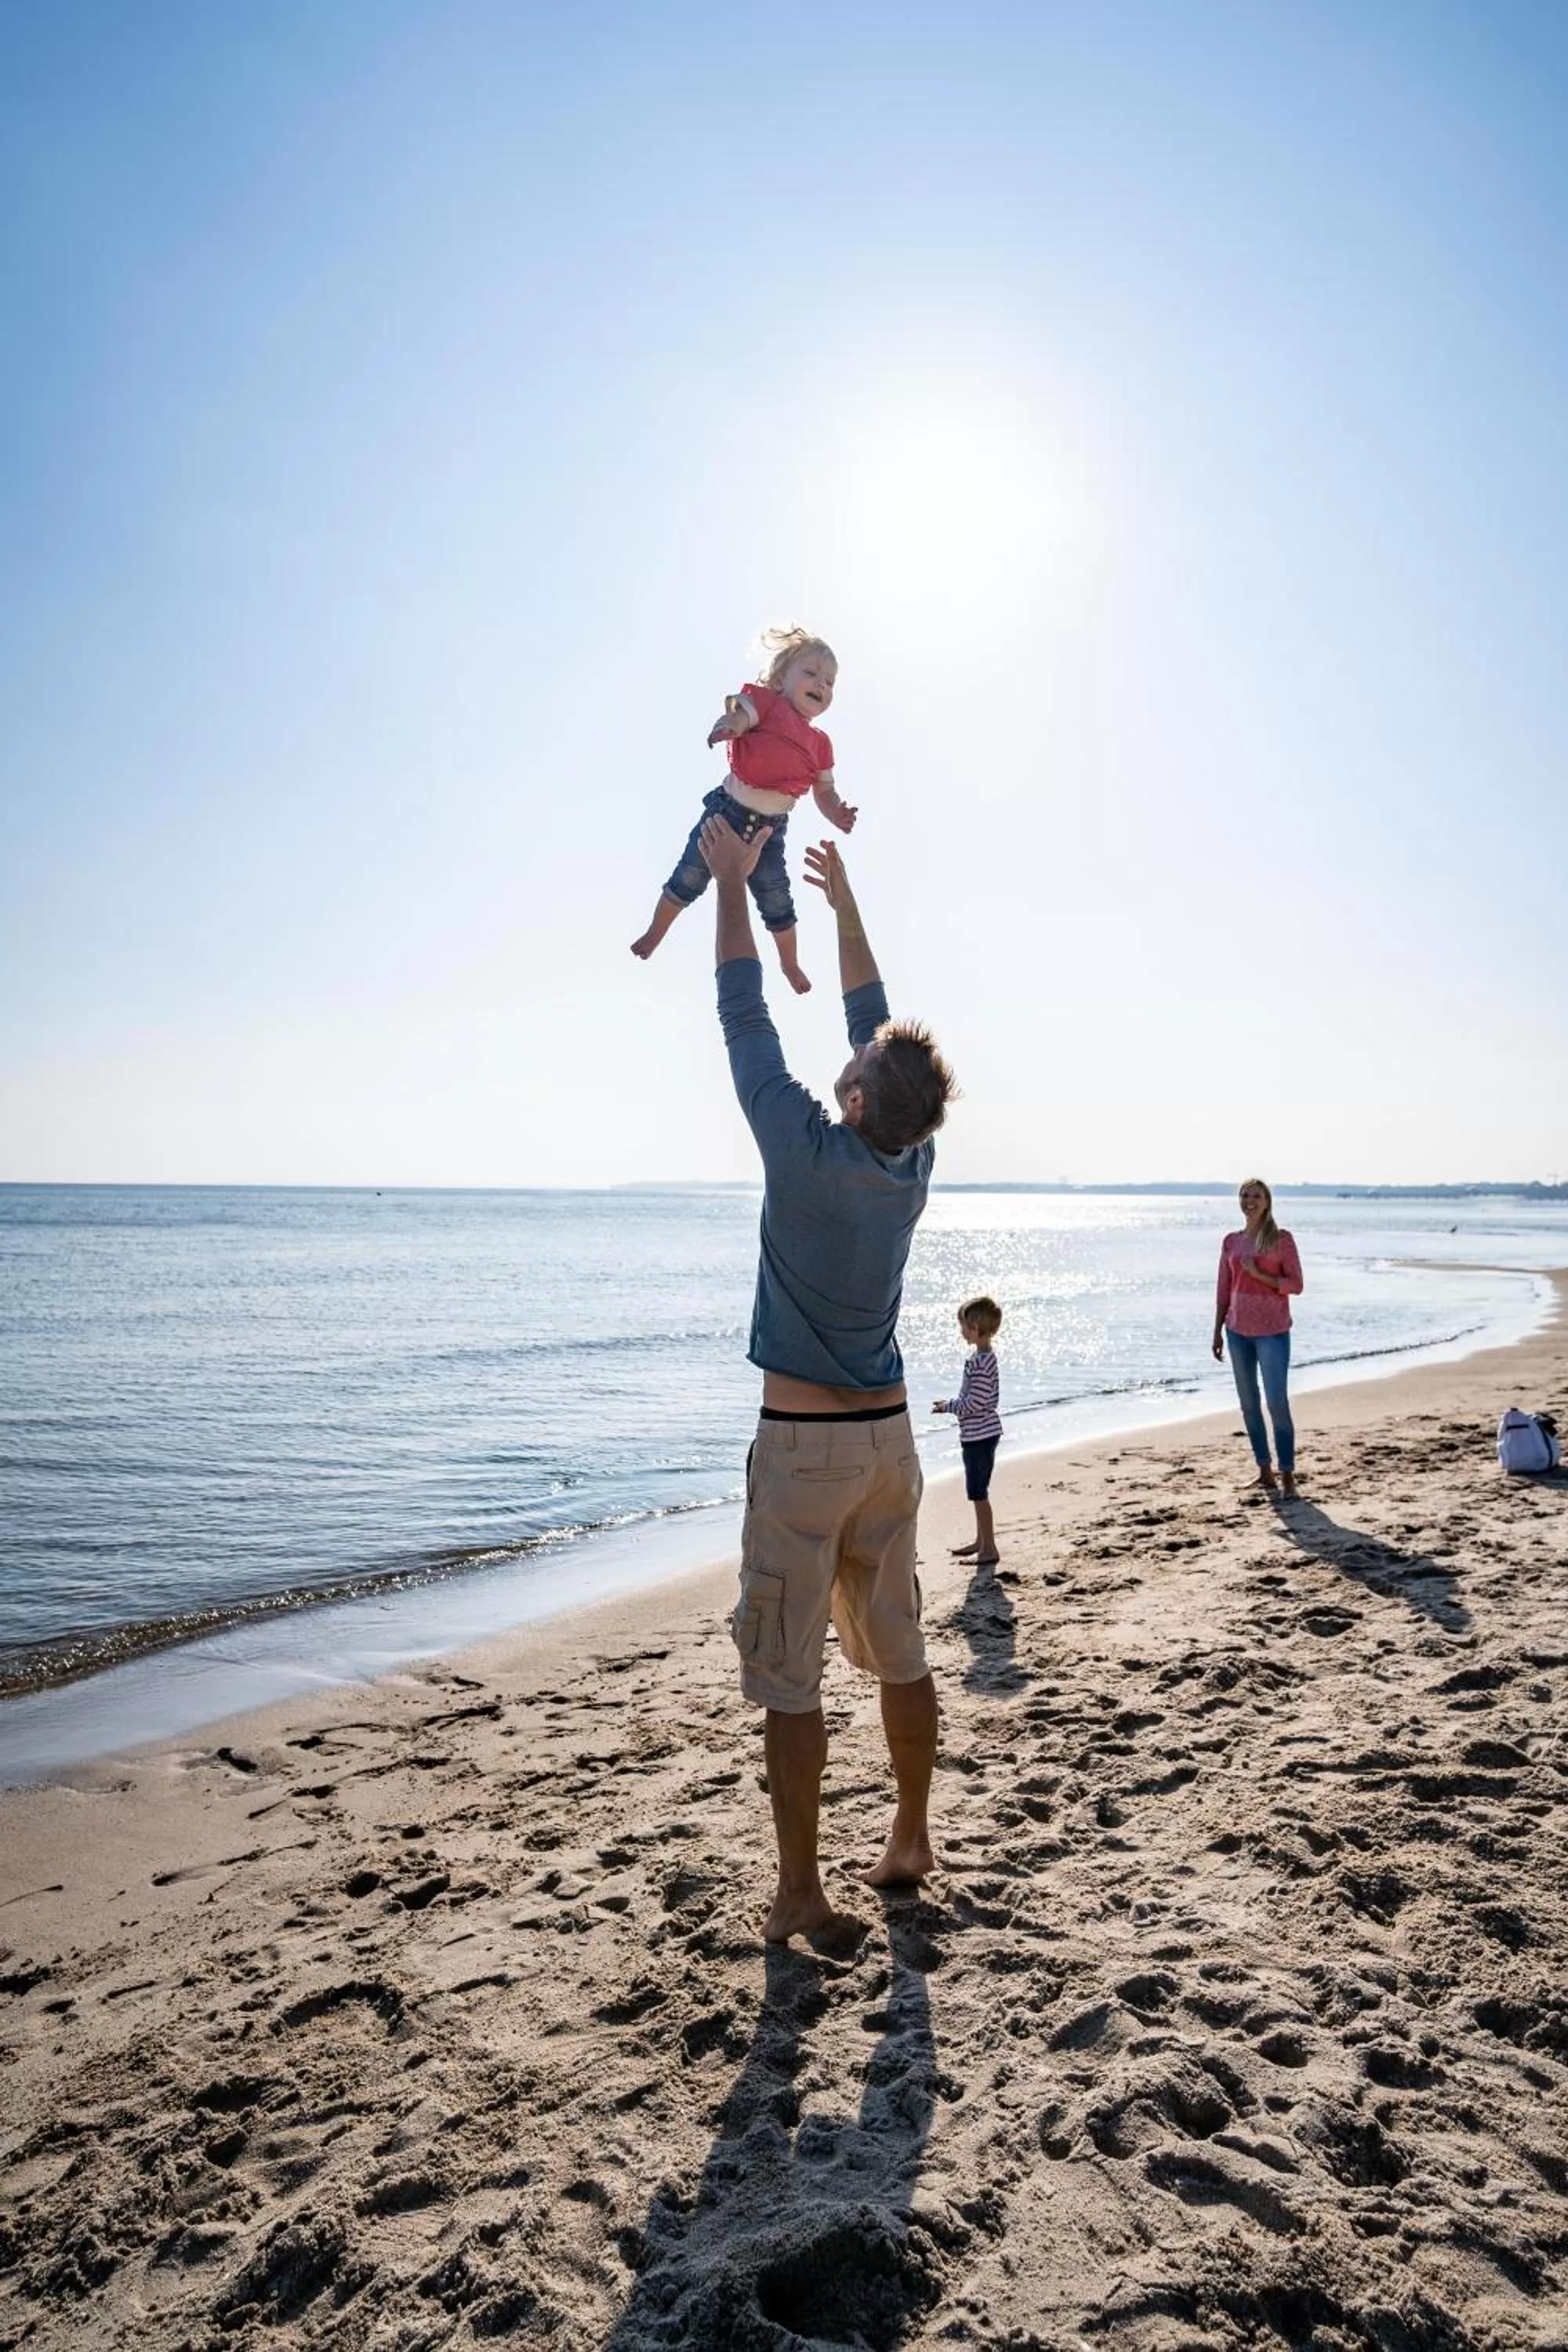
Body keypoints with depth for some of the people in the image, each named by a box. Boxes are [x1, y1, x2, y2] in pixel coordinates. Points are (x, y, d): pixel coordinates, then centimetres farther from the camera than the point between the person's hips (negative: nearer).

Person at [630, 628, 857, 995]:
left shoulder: (819, 743, 8)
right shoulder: (768, 702, -5)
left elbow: (825, 791, 13)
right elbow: (741, 712, -25)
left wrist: (838, 814, -9)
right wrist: (728, 724, -50)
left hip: (770, 831, 3)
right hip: (727, 812, -3)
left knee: (777, 903, 9)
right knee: (689, 879, 8)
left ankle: (790, 964, 32)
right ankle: (655, 933, 32)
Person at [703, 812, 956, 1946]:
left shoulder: (809, 1153, -16)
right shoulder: (912, 1164, -1)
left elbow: (747, 1019, -9)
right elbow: (875, 1019, 10)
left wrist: (733, 882, 1)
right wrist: (845, 904, 19)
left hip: (802, 1441, -6)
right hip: (887, 1434, 6)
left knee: (790, 1673, 3)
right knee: (898, 1650, 17)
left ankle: (801, 1892, 11)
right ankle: (911, 1838, 32)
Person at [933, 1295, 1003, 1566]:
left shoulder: (980, 1363, -23)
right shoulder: (985, 1357, 9)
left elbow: (974, 1404, -23)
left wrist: (948, 1405, -8)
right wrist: (951, 1403, 11)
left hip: (979, 1435, -10)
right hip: (979, 1434, 10)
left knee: (978, 1492, -3)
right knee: (977, 1492, 19)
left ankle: (989, 1549, 4)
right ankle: (981, 1541, 30)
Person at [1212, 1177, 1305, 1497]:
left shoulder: (1282, 1239, -3)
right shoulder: (1231, 1242, 9)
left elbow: (1296, 1286, -5)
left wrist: (1259, 1274, -17)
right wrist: (1218, 1332, 10)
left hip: (1272, 1332, -5)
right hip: (1238, 1331, 5)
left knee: (1278, 1403, -8)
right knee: (1248, 1404, 8)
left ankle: (1287, 1475, -1)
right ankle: (1264, 1471, 17)